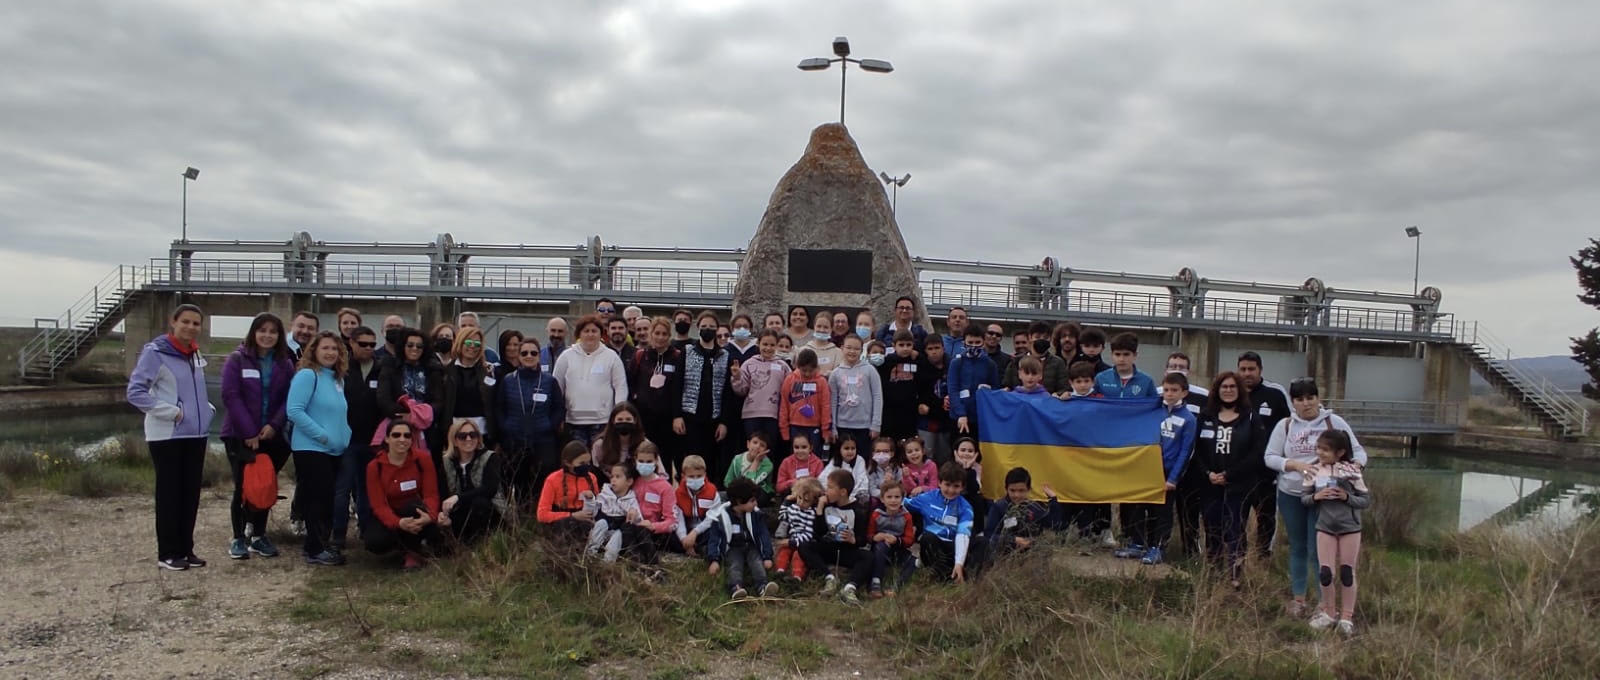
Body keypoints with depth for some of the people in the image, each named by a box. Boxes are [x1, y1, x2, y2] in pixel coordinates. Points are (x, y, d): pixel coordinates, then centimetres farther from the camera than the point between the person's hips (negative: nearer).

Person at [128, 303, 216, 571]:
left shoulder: (195, 355, 12)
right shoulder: (155, 352, -10)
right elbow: (135, 392, -15)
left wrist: (206, 409, 7)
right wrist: (170, 412, -19)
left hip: (195, 434, 7)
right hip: (167, 435, -7)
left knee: (191, 493, 10)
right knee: (169, 493, 0)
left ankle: (185, 549, 19)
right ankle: (167, 553, 8)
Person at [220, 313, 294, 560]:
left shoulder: (285, 364, 6)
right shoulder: (237, 359, -4)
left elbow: (289, 399, 3)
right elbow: (230, 396, -11)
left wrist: (274, 424, -13)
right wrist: (249, 432, -16)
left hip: (271, 435, 3)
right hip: (239, 435, -3)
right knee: (243, 486, 0)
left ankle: (258, 535, 19)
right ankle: (239, 538, 12)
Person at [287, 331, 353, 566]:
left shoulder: (338, 379, 13)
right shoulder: (307, 375, -10)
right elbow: (294, 410, -19)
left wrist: (345, 436, 6)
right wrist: (323, 436, -19)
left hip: (335, 451, 8)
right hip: (311, 449, -8)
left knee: (328, 498, 12)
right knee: (317, 498, -4)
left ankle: (318, 544, 23)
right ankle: (316, 550, 4)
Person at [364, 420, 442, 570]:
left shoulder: (423, 458, -14)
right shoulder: (374, 466, -14)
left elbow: (431, 494, -17)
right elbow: (379, 505, -19)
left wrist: (429, 516, -41)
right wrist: (399, 523, -40)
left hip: (415, 513, 0)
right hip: (389, 517, 0)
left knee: (416, 505, -36)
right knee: (375, 542, -31)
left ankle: (414, 552, -11)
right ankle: (405, 544, 5)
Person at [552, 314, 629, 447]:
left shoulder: (611, 356, 5)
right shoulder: (566, 356, 8)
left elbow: (621, 387, 4)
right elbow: (557, 386, 11)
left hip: (602, 421, -1)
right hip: (574, 420, 1)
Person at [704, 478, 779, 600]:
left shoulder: (755, 514, -3)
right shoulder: (721, 516, -11)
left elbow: (763, 535, -1)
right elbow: (714, 539, -8)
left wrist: (767, 557, -11)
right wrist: (714, 560, -22)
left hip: (751, 547, 2)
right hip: (733, 549, -2)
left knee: (757, 561, -25)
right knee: (735, 565, -28)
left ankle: (762, 586, -47)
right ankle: (735, 588, -54)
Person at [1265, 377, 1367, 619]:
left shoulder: (1334, 423, -1)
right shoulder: (1285, 426, 4)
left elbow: (1358, 451, 0)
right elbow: (1270, 457, 2)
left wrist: (1355, 466, -22)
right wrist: (1296, 465, -14)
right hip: (1290, 494, 3)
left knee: (1318, 549, -6)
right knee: (1297, 547, 13)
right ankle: (1298, 598, 23)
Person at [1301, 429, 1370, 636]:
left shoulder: (1352, 470, -9)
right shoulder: (1313, 471, -4)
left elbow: (1366, 500, -3)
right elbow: (1304, 497, 3)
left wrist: (1347, 497, -20)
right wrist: (1316, 497, -17)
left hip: (1350, 527, -2)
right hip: (1325, 526, 2)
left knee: (1347, 573, 6)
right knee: (1325, 572, 2)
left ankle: (1346, 617, 20)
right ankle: (1329, 612, 23)